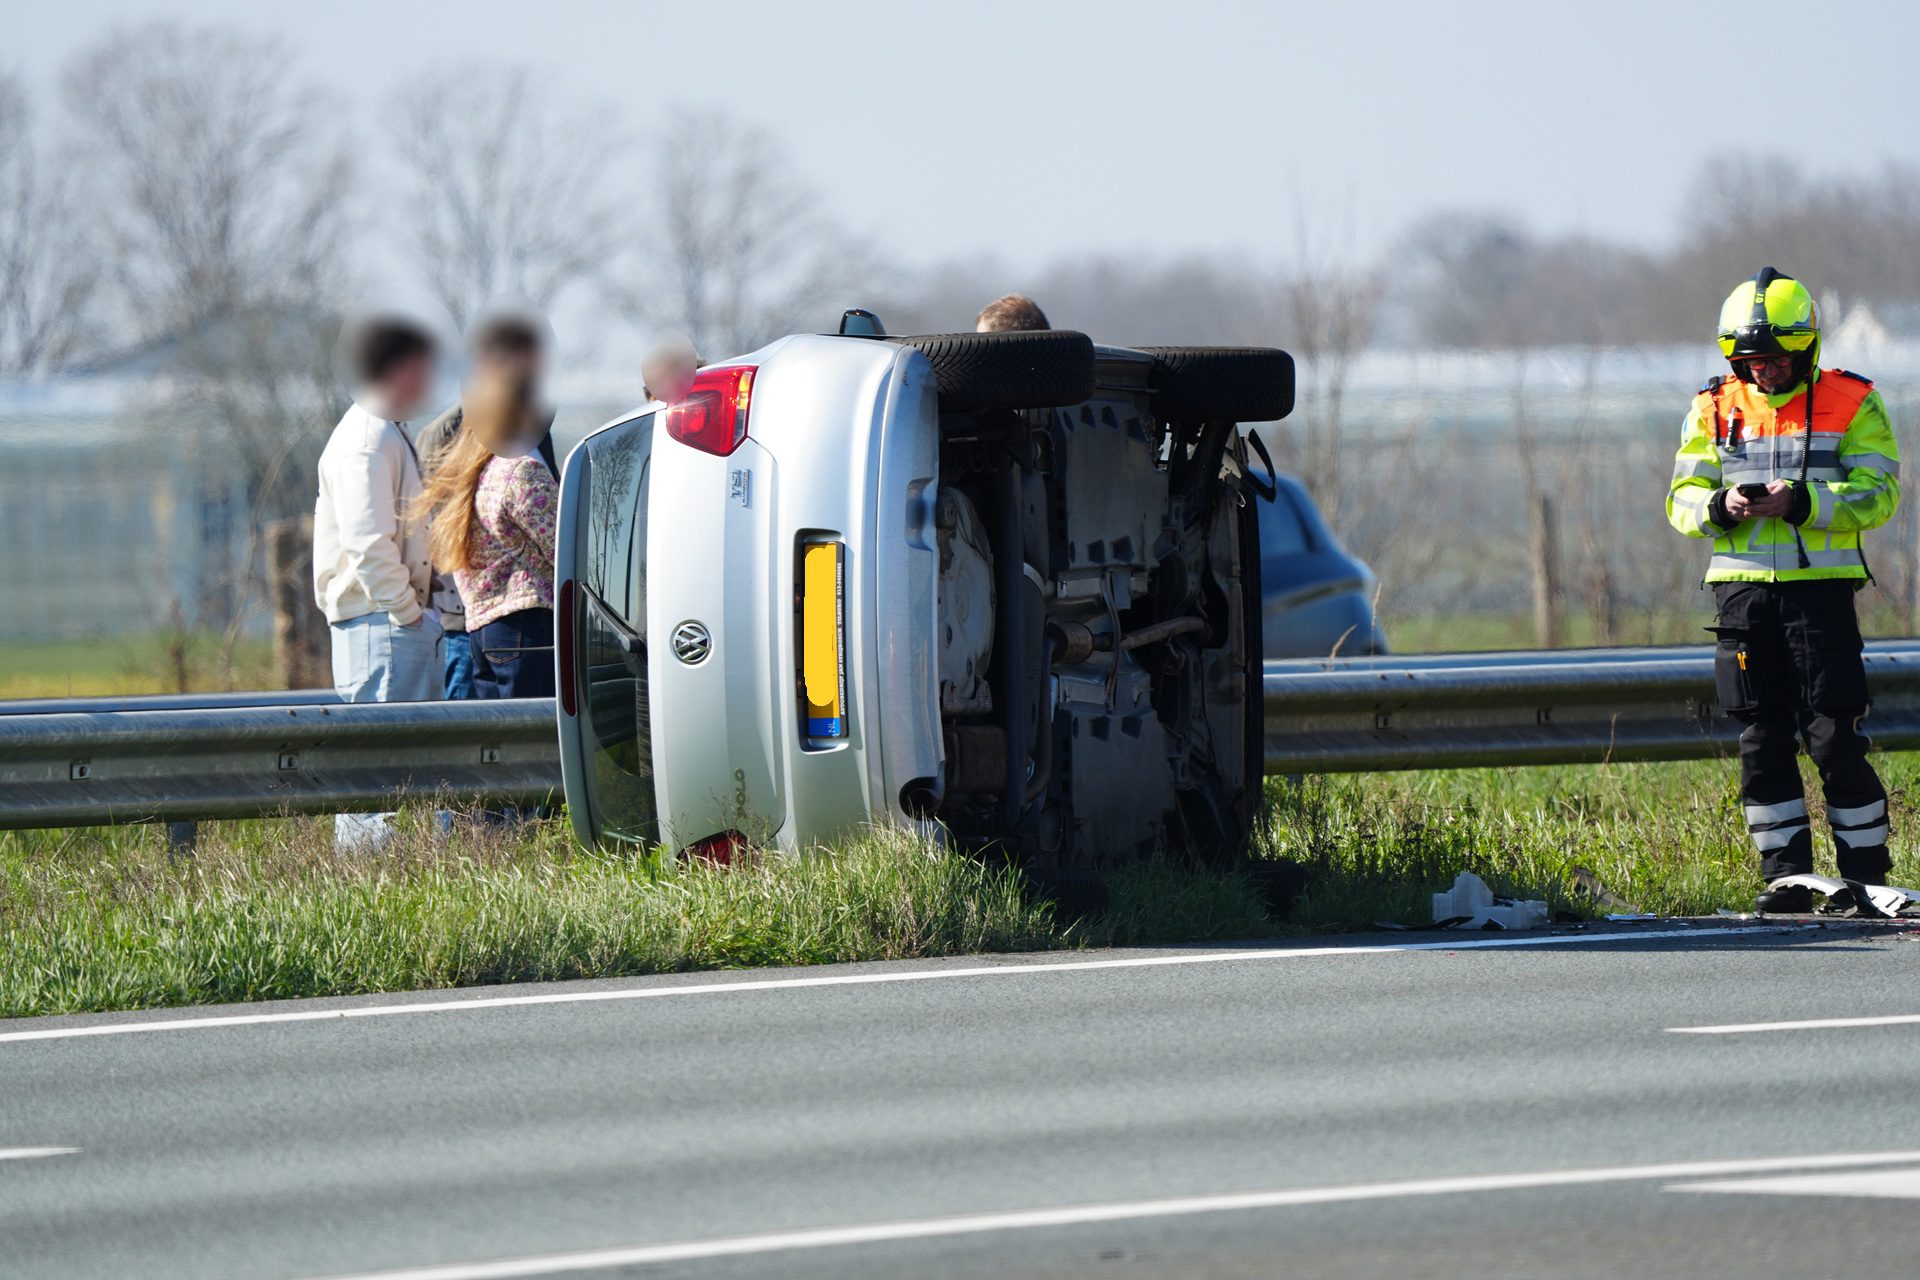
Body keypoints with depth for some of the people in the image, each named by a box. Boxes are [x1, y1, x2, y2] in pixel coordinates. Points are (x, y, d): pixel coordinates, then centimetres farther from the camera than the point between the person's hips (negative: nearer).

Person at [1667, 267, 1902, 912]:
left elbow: (1878, 493, -7)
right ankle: (1785, 874, 10)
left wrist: (1801, 502, -20)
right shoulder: (1715, 409, 10)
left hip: (1820, 586, -3)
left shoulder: (1851, 404, 1)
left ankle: (1865, 874, 3)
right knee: (1762, 739, 3)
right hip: (1742, 588, 3)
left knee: (1834, 736, -6)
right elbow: (1683, 498, 10)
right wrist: (1721, 507, -13)